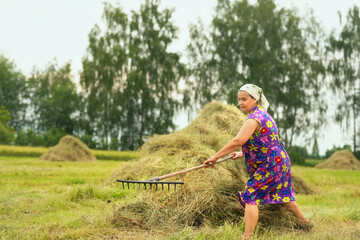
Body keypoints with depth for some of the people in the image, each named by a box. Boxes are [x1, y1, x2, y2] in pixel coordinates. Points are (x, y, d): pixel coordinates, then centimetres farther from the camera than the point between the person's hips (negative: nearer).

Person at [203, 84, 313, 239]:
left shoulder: (254, 119, -20)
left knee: (250, 197, -10)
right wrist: (242, 154, 12)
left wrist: (215, 157, -26)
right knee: (281, 196, 26)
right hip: (279, 160, 11)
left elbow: (238, 141, -30)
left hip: (270, 165, -11)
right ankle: (305, 222, 42)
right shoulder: (262, 114, 12)